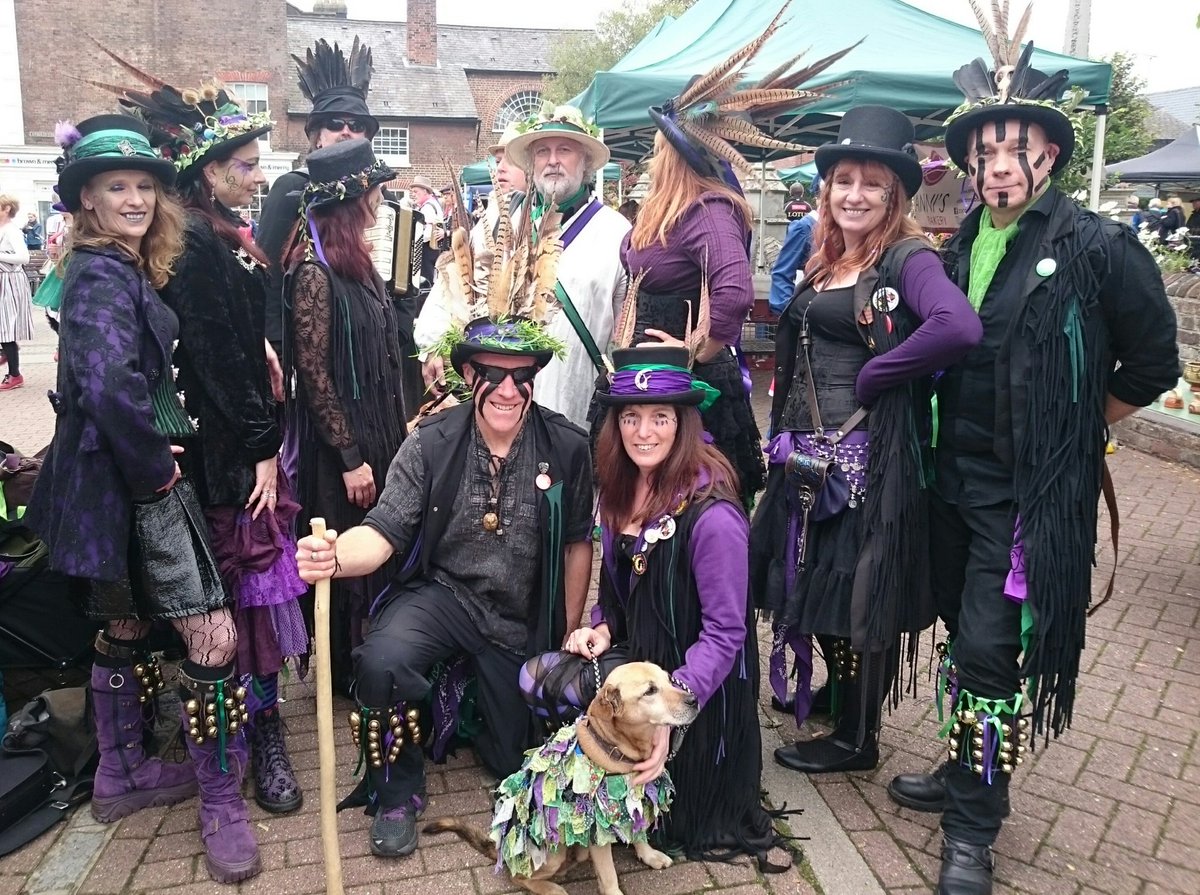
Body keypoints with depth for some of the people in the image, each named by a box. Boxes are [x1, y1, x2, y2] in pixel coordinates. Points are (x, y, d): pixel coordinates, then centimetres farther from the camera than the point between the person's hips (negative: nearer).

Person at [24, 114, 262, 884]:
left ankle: (123, 776, 35)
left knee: (126, 628, 19)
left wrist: (151, 458, 10)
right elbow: (109, 385, -32)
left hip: (117, 479, 10)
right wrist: (155, 467, -20)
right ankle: (221, 806, 4)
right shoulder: (104, 278, -17)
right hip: (129, 482, -10)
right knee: (214, 634, -7)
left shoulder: (121, 270, 13)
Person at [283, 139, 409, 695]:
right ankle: (345, 674, 25)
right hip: (339, 442, -8)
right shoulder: (313, 270, -17)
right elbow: (313, 371, -18)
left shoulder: (354, 260, 9)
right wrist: (350, 457, -17)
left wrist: (392, 434, 15)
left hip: (376, 434, 8)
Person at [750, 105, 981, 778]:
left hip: (869, 455, -8)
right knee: (813, 578, 19)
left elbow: (960, 327, -32)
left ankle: (856, 737, 22)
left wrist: (871, 378, -22)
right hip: (808, 449, 8)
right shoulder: (825, 261, 12)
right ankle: (836, 693, 41)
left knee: (855, 590, 3)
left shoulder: (908, 258, -13)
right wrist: (785, 437, 9)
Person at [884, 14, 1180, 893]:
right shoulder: (959, 247, 5)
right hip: (956, 479, 6)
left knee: (989, 650, -5)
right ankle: (967, 773, 36)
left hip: (1031, 494, -6)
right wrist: (942, 448, 10)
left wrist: (1069, 430, 3)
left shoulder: (1098, 249, -11)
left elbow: (1153, 364, -2)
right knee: (963, 631, 17)